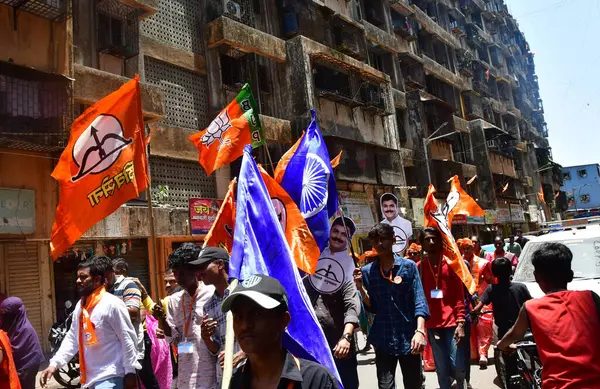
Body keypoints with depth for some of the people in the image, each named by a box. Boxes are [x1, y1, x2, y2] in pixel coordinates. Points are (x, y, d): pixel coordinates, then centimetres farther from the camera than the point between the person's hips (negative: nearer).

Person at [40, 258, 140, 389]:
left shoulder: (112, 304, -15)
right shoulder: (80, 306, 9)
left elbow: (128, 340, -15)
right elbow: (72, 338, 12)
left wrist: (130, 373, -16)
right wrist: (54, 363, -1)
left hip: (109, 377, -8)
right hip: (90, 377, 8)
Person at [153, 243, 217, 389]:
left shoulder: (212, 293, -7)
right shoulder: (173, 300, 7)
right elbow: (174, 338, 7)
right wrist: (162, 320, -8)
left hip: (211, 372, -4)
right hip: (186, 374, 4)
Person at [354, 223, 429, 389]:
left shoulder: (409, 266, -2)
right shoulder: (367, 271, 3)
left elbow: (419, 301, -7)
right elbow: (372, 307, 6)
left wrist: (420, 330, -21)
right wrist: (361, 287, -10)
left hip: (408, 337, -1)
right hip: (383, 339, 1)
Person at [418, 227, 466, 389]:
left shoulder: (451, 264, 1)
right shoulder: (419, 267, 3)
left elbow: (459, 295, 0)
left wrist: (460, 322, -7)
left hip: (452, 322, -1)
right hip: (432, 324, 1)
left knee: (457, 365, -2)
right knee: (442, 369, 5)